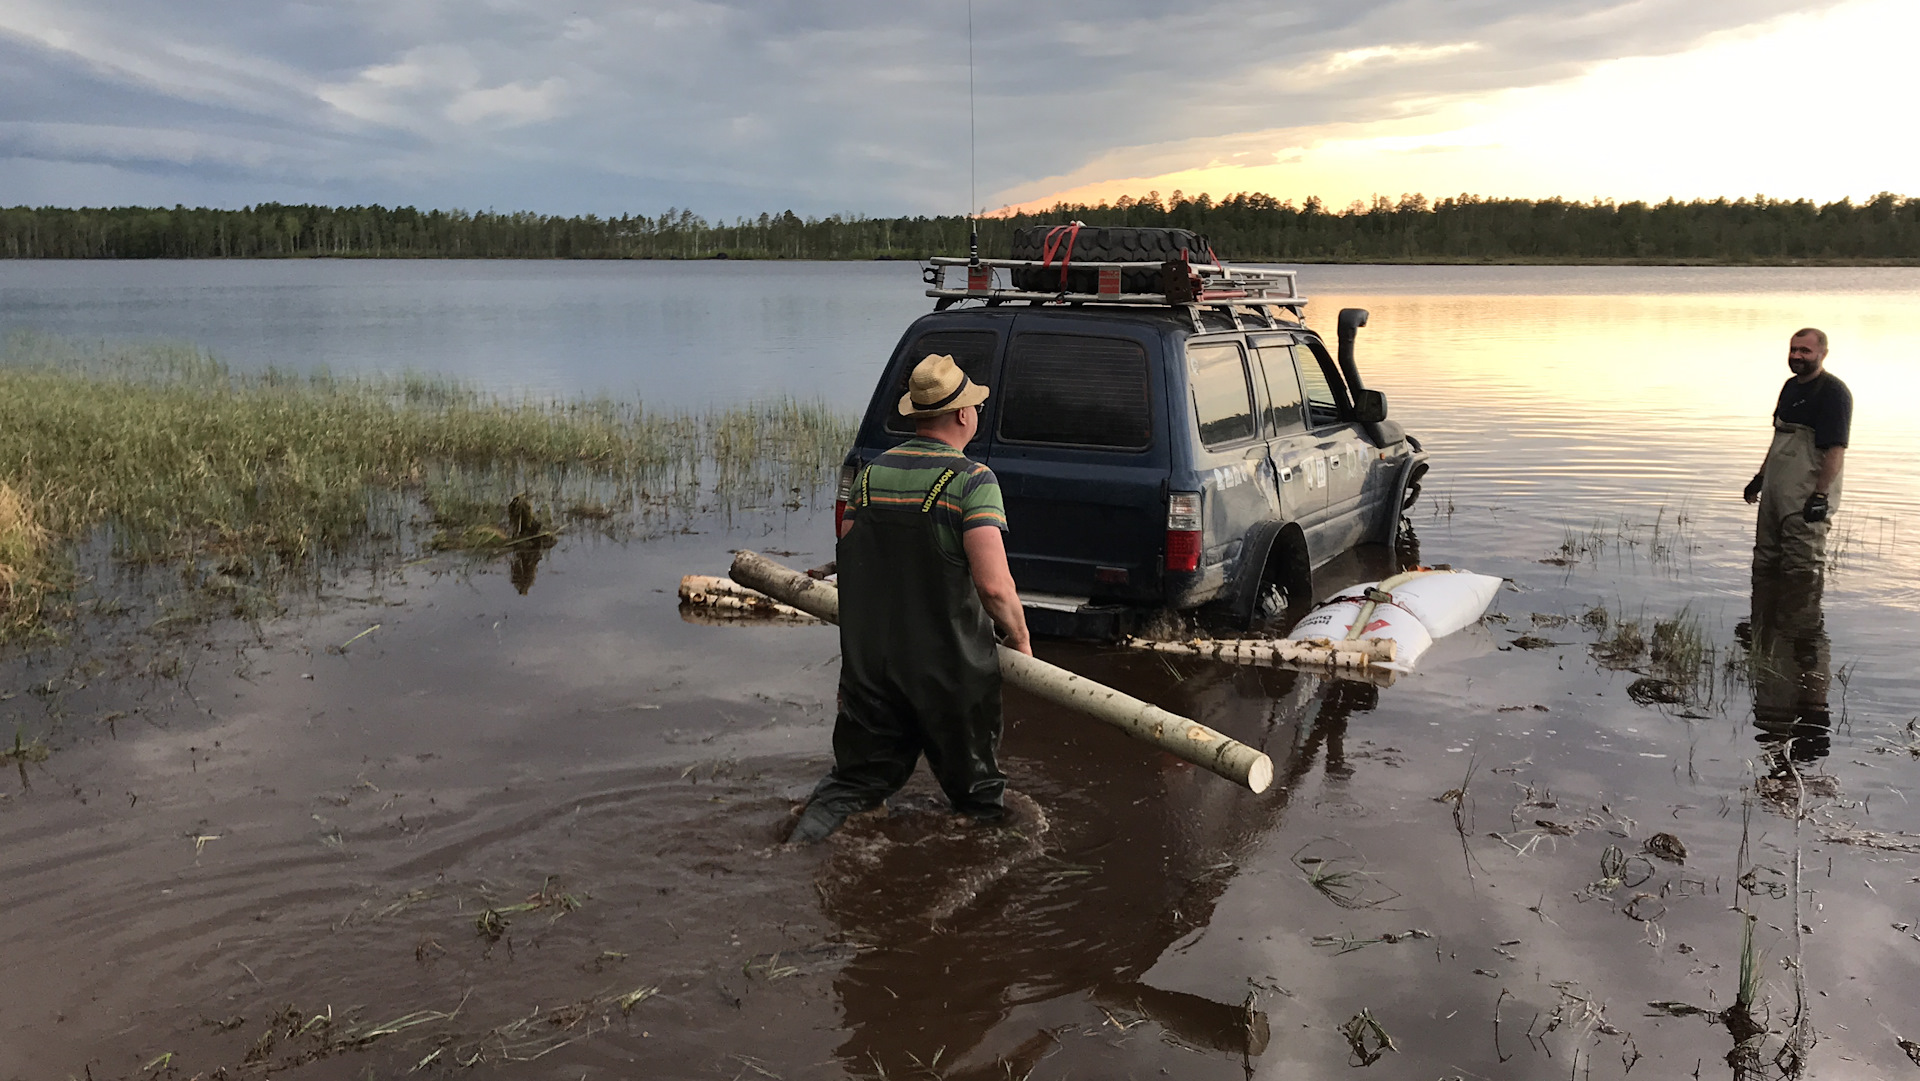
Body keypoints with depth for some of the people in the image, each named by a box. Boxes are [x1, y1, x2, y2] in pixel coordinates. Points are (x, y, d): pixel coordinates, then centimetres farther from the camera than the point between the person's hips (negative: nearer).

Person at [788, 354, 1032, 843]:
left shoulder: (871, 473, 5)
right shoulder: (972, 480, -13)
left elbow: (847, 560, 12)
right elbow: (994, 585, -21)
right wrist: (1020, 638, -3)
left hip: (868, 660, 5)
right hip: (950, 668, -4)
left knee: (857, 775, 15)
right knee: (975, 788, 13)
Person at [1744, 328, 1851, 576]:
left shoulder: (1833, 392, -12)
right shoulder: (1791, 386, 15)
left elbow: (1836, 449, -19)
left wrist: (1821, 494, -24)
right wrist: (1761, 476, 23)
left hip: (1808, 494, -9)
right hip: (1775, 490, 9)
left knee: (1802, 569, -6)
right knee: (1764, 564, 13)